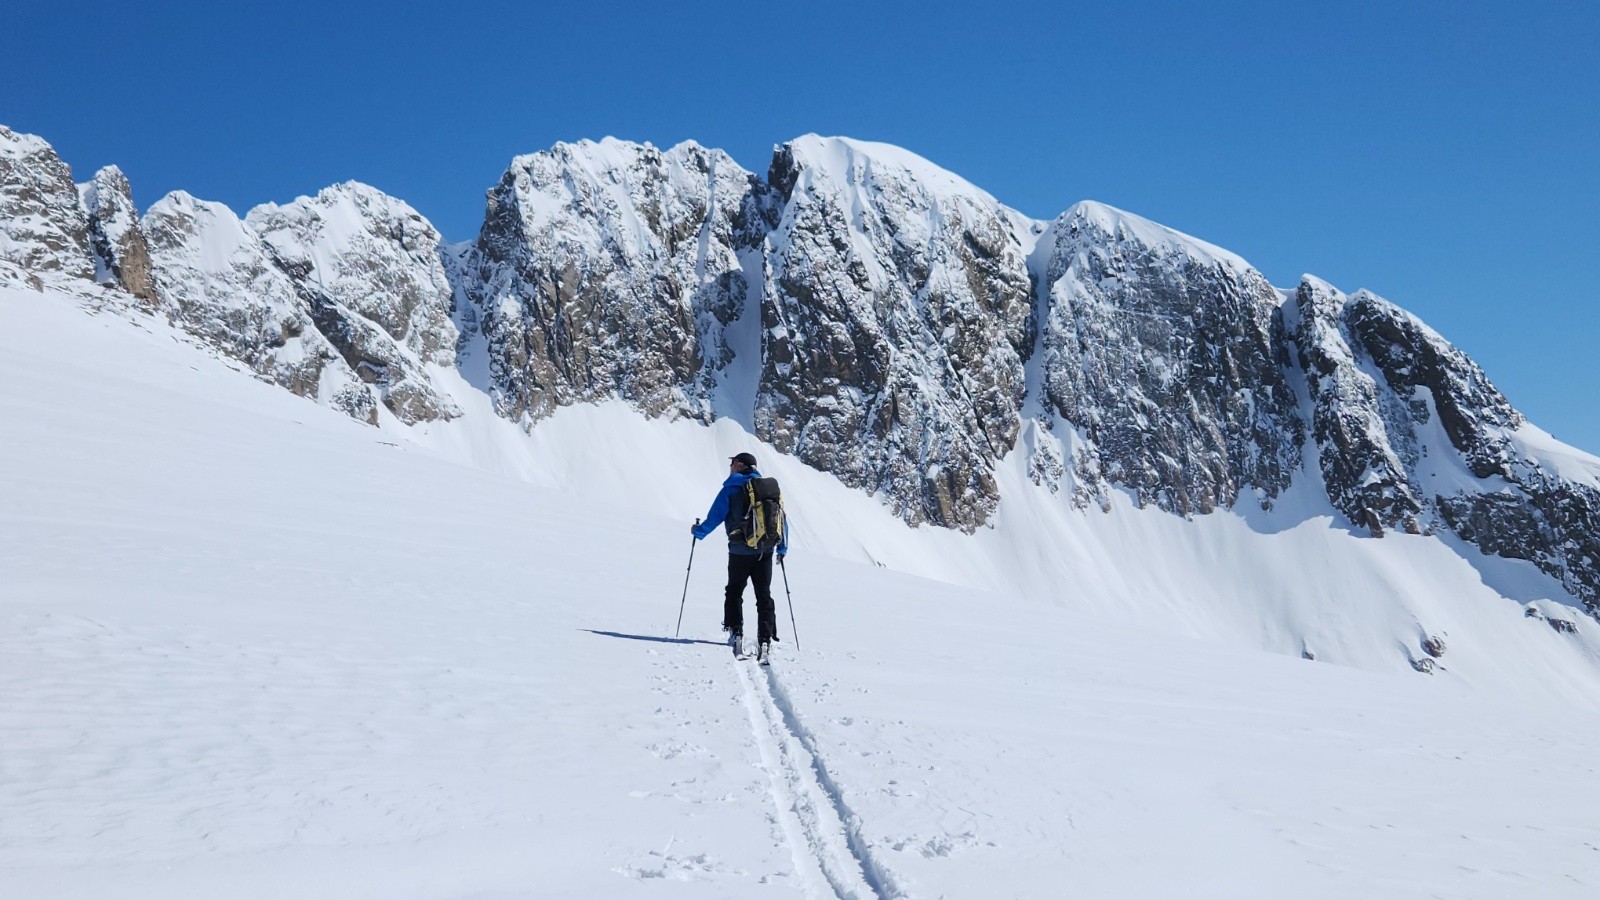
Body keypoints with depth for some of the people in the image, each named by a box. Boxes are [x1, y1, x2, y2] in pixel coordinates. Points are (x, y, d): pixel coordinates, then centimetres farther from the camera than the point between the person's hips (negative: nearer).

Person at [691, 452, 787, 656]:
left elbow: (715, 516, -6)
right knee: (764, 596, 9)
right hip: (765, 551, 3)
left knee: (734, 592, 14)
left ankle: (736, 633, 5)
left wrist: (699, 531, 11)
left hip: (740, 551, -3)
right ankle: (765, 639, 0)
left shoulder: (732, 488, -4)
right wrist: (783, 547, 21)